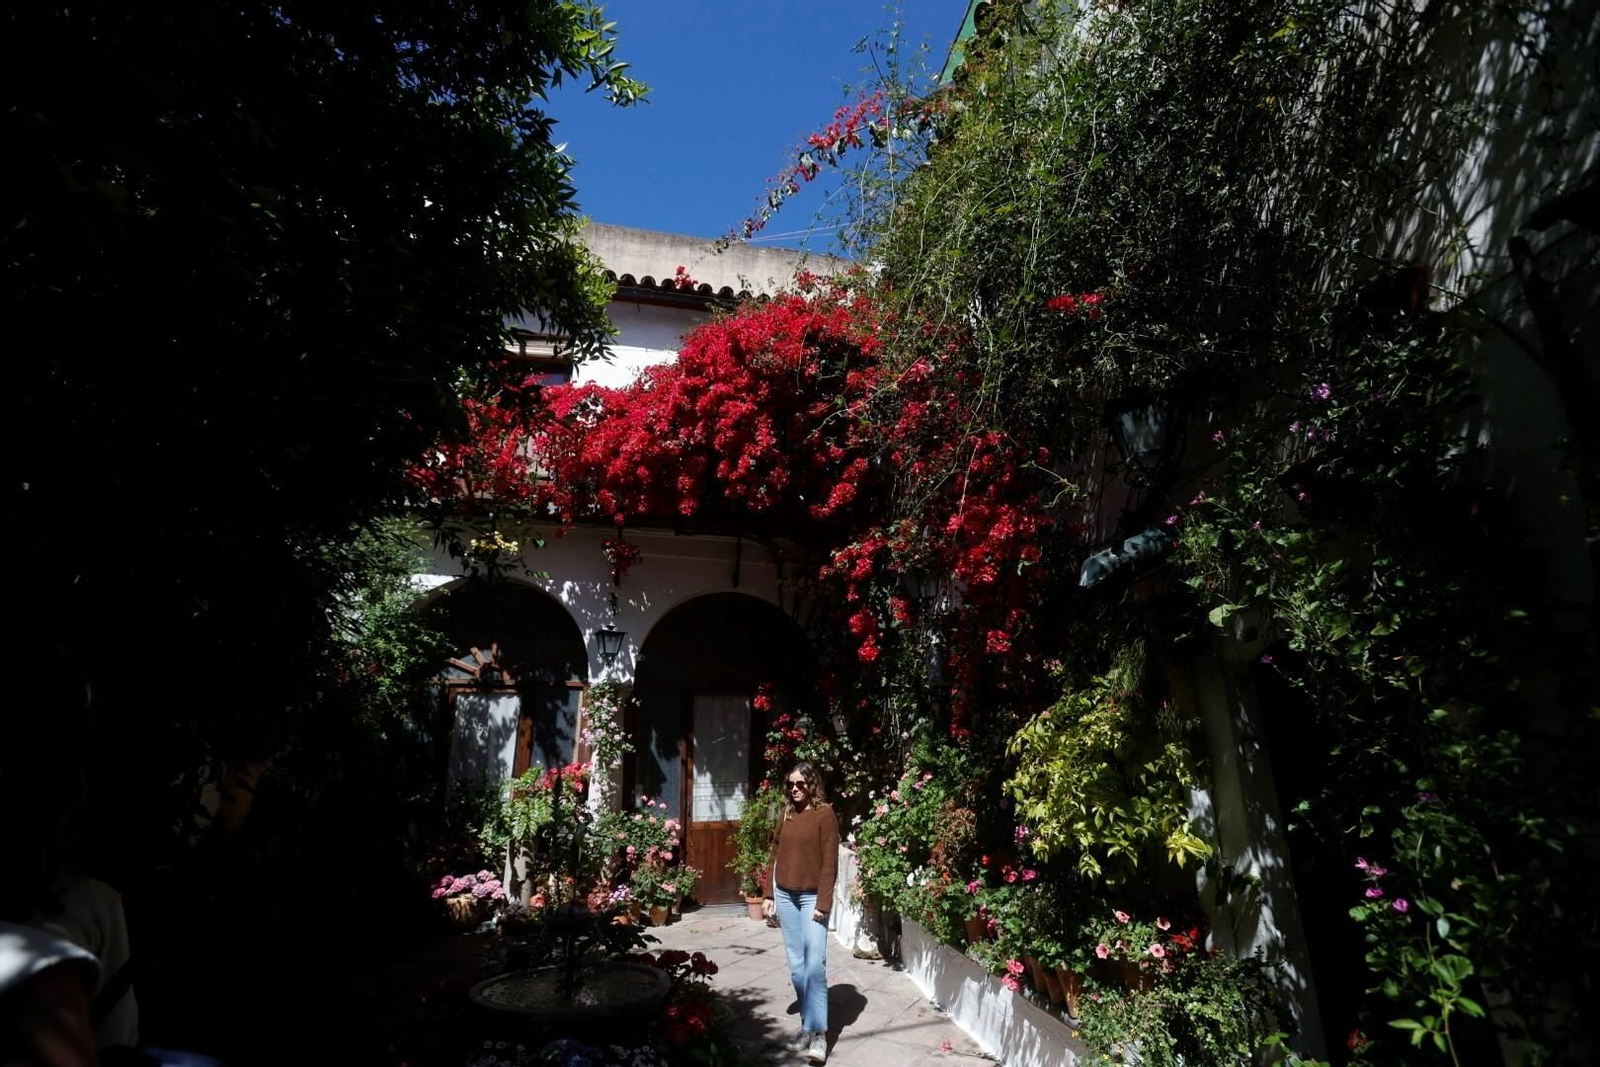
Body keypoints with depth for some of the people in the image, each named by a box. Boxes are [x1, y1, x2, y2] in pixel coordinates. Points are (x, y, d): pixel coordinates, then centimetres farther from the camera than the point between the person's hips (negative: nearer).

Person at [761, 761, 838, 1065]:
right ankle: (809, 1025, 22)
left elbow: (830, 862, -12)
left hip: (812, 896, -5)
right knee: (796, 964, 10)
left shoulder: (824, 813, -10)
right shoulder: (787, 814, 7)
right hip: (785, 895, 6)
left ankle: (818, 1031, -1)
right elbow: (776, 856, 12)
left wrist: (823, 903, -16)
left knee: (815, 963, -10)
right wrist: (769, 895, 10)